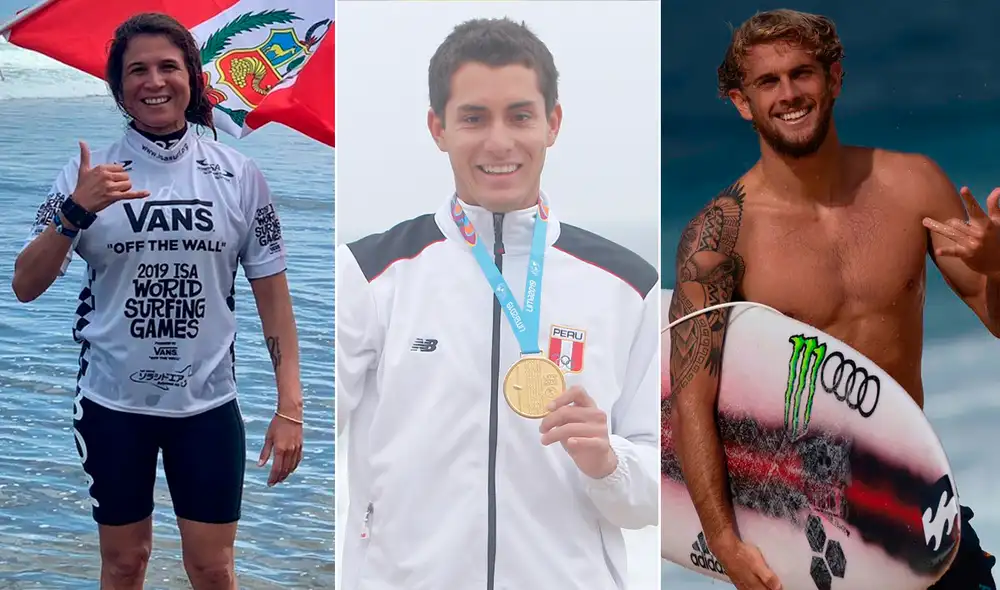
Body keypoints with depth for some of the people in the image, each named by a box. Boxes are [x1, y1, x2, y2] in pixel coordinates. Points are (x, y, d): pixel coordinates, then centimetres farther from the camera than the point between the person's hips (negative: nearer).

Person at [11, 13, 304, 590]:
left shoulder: (240, 175, -1)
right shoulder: (88, 173, -2)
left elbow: (273, 294, 1)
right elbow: (26, 286, -5)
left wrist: (290, 407, -4)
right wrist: (76, 211, -21)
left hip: (208, 402, 0)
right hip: (113, 402, 0)